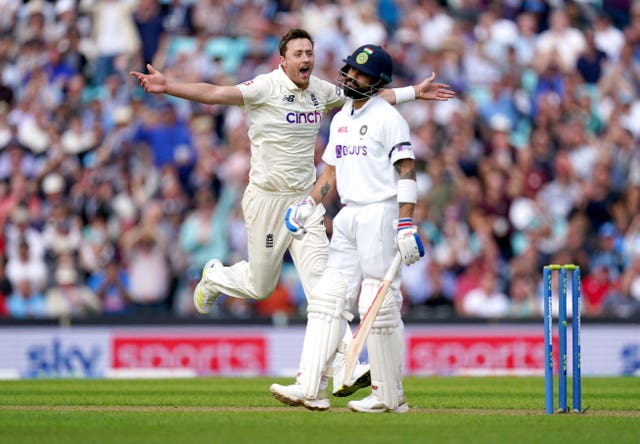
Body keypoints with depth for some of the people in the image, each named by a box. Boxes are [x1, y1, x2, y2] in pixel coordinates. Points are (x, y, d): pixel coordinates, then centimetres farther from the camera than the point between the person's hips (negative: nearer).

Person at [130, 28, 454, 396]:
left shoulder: (322, 91, 5)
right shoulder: (266, 87, -14)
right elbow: (215, 93, -25)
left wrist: (414, 92, 21)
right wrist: (167, 88, -39)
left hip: (305, 199, 4)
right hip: (267, 198, -4)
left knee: (320, 282, -7)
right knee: (261, 286, 7)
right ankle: (215, 277, 41)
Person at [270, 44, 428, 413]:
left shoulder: (388, 118, -7)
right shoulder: (341, 119, 17)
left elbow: (407, 172, -13)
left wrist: (406, 224, -21)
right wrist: (309, 204, 9)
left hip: (380, 214, -8)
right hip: (348, 216, 8)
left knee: (380, 305, -6)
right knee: (328, 298, 1)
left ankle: (389, 395, 1)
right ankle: (311, 388, -2)